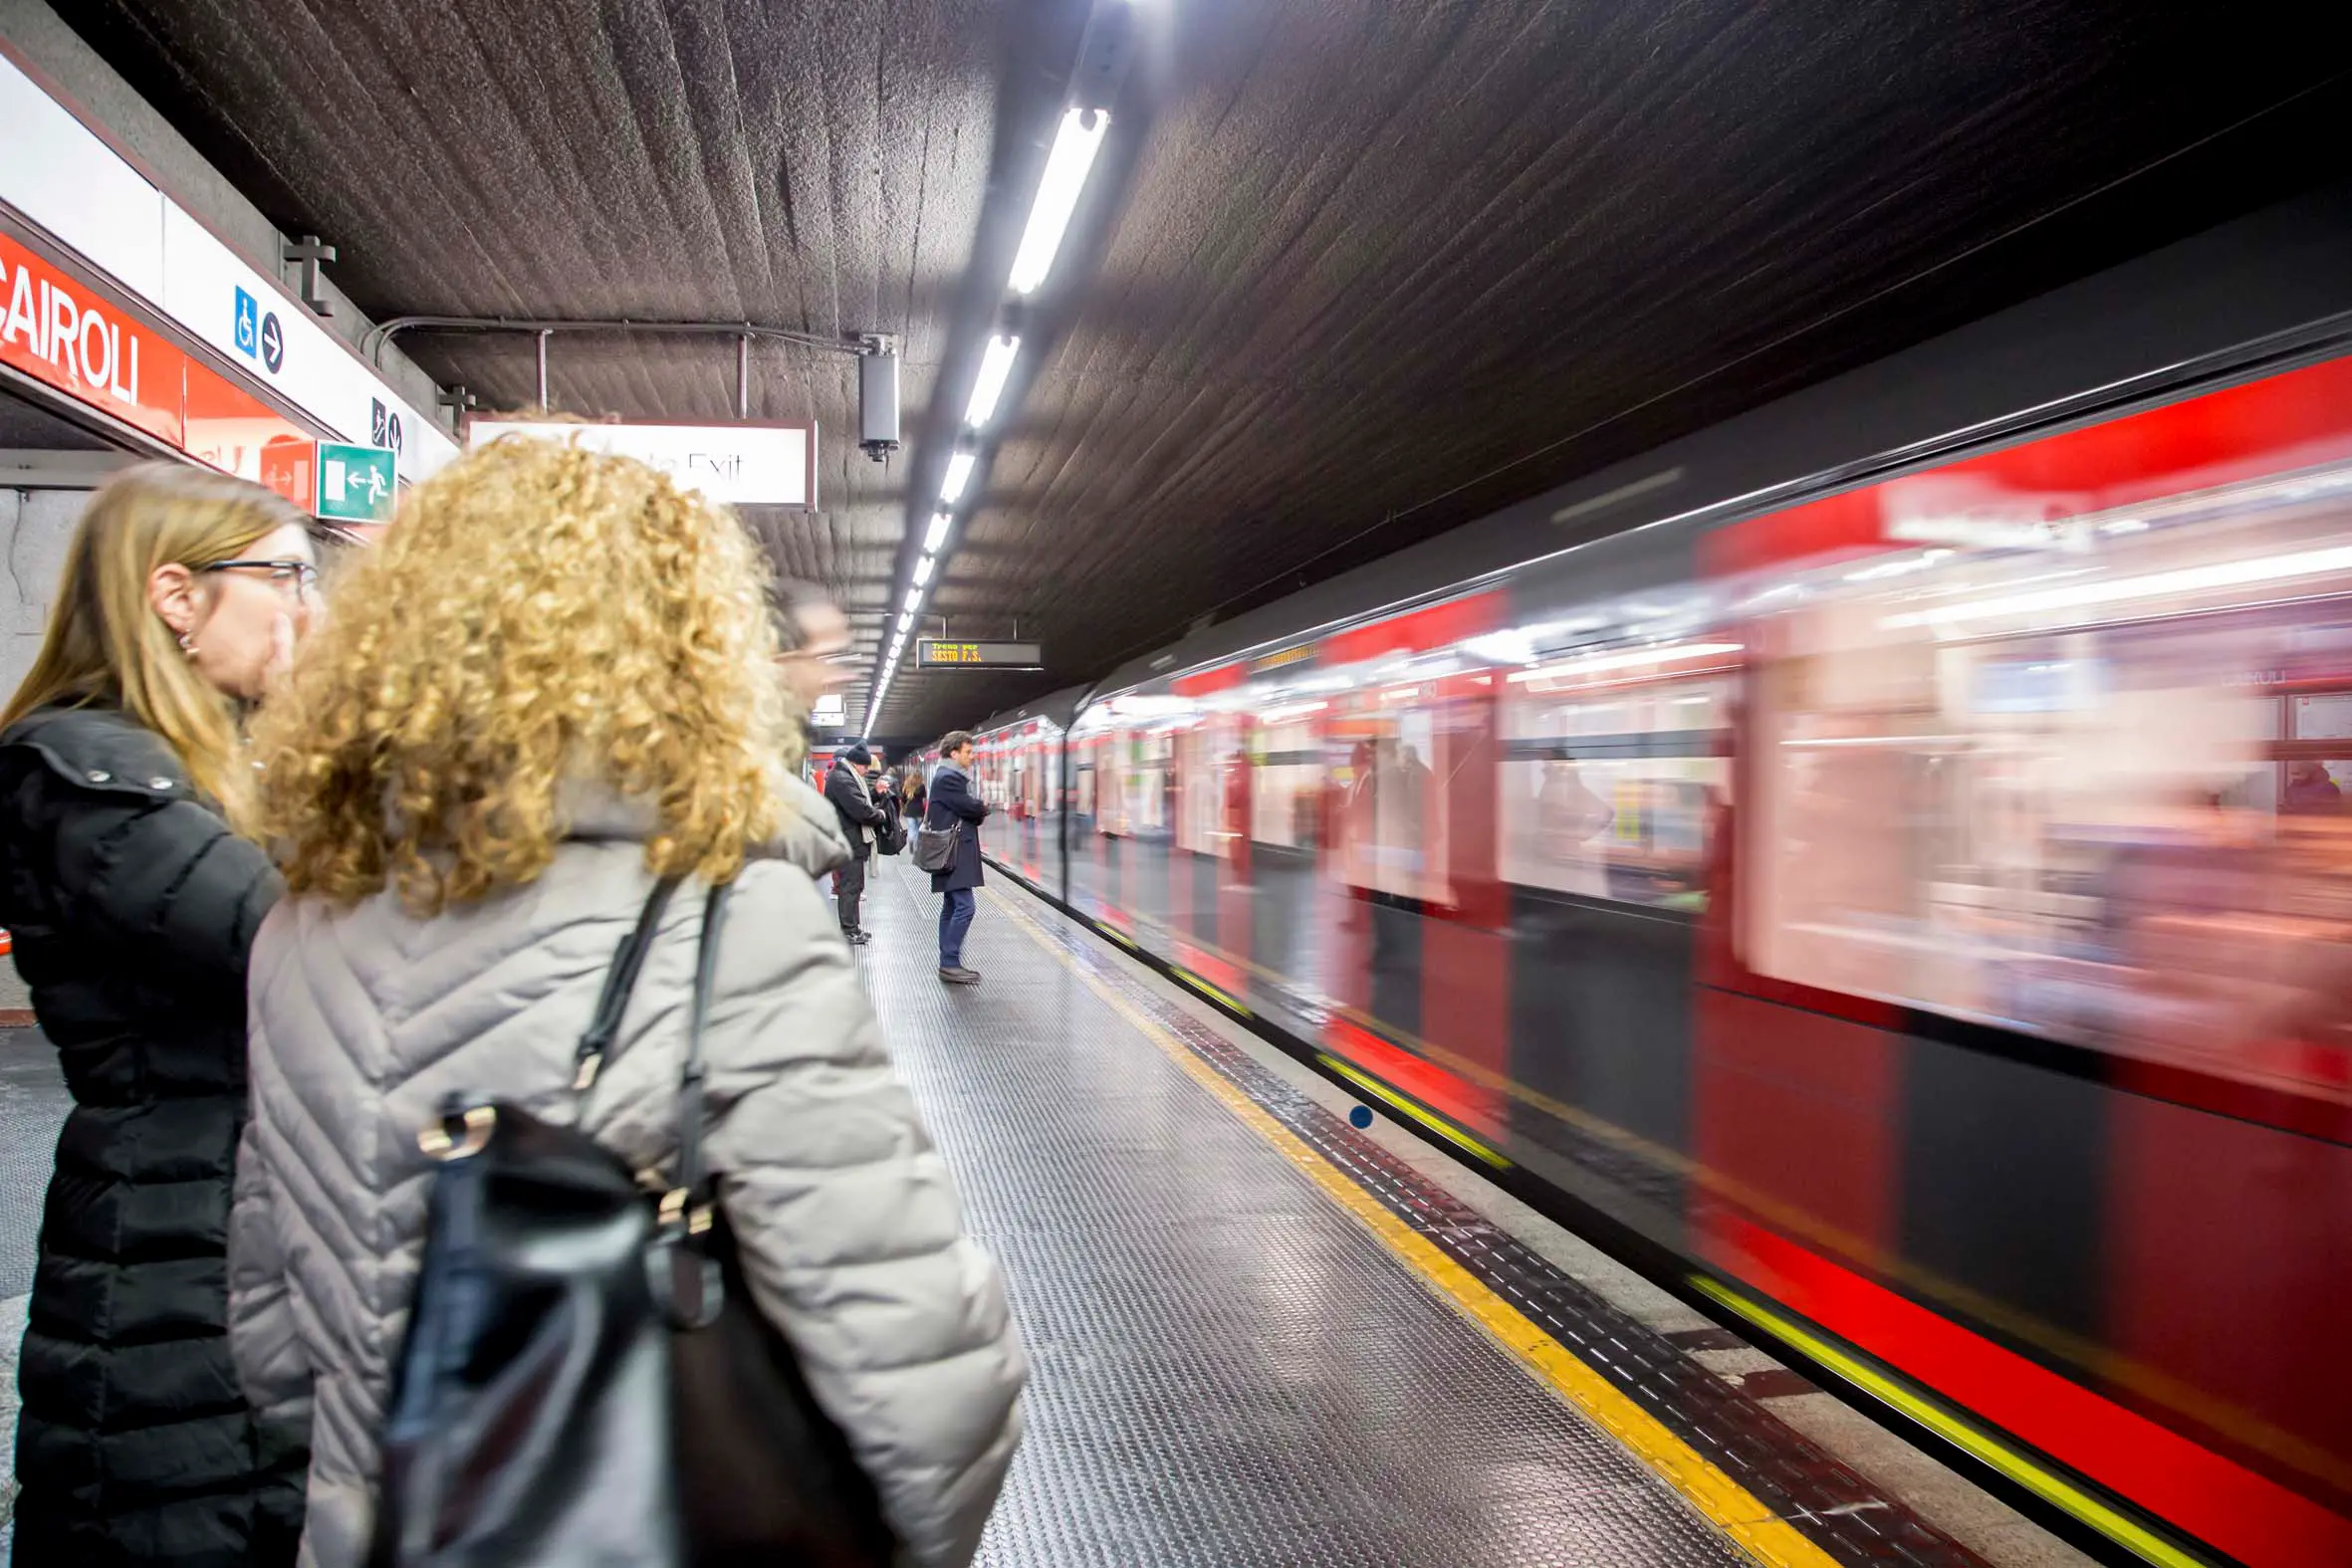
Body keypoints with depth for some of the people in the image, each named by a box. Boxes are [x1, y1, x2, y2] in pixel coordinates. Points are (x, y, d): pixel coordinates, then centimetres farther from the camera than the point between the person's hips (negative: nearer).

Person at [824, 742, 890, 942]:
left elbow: (859, 796, 19)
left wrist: (875, 791, 1)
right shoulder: (842, 780, -21)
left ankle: (850, 927, 25)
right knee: (851, 886, -3)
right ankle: (849, 932, 3)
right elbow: (860, 810, -26)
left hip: (848, 841, 11)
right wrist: (880, 815, -10)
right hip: (849, 842, -11)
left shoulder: (844, 776, 13)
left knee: (850, 885, 16)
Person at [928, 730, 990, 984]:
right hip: (954, 853, -11)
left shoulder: (951, 777, 18)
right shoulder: (948, 778, -16)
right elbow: (972, 807, -18)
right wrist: (984, 809, 1)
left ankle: (948, 963, 15)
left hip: (954, 852, 11)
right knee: (965, 906, -13)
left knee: (952, 907, 11)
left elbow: (967, 809, 18)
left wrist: (978, 811, -1)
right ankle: (950, 963, -11)